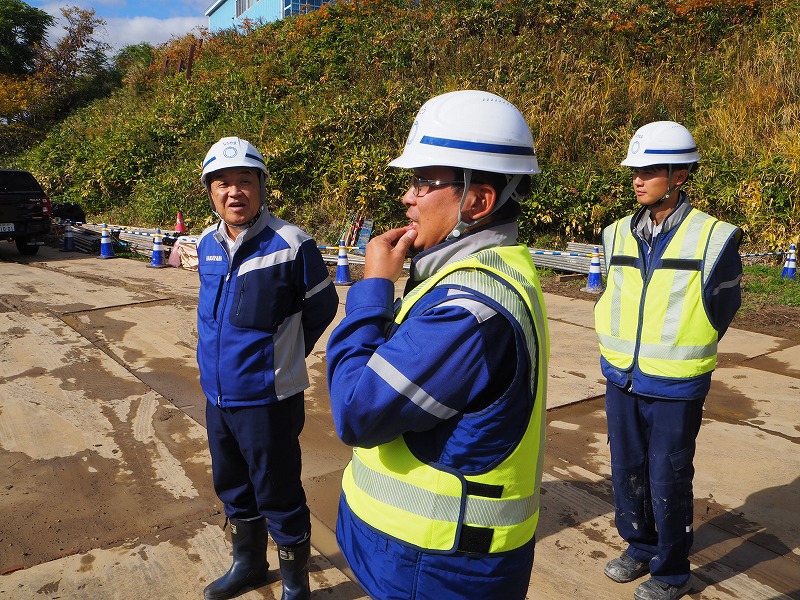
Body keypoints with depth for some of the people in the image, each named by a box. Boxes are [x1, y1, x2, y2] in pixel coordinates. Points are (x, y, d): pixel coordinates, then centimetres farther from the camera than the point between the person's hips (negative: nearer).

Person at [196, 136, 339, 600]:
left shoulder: (291, 245, -18)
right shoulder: (207, 244, 2)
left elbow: (321, 308, -6)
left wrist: (282, 358, 3)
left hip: (268, 400, -7)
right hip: (217, 395, 7)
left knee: (278, 498, 8)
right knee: (233, 489, 23)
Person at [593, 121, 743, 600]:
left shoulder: (714, 238, -12)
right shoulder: (618, 234, 1)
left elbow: (723, 308, -1)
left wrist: (681, 356, 6)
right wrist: (622, 352, 11)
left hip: (675, 386, -4)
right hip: (622, 380, 5)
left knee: (668, 482, 8)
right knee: (627, 471, 17)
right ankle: (640, 547, 40)